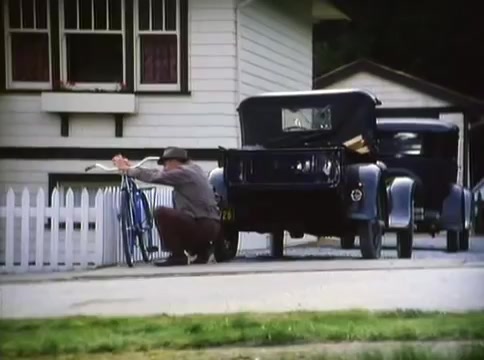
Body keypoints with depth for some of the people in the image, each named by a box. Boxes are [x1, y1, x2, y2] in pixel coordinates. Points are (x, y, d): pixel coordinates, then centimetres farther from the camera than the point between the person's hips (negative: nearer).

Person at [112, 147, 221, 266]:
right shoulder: (193, 170, 19)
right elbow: (159, 174, 19)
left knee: (161, 213, -17)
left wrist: (128, 170, 1)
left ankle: (178, 256, -11)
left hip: (203, 226, -10)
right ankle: (202, 251, 17)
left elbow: (155, 176, -11)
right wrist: (130, 168, 17)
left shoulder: (183, 172, -10)